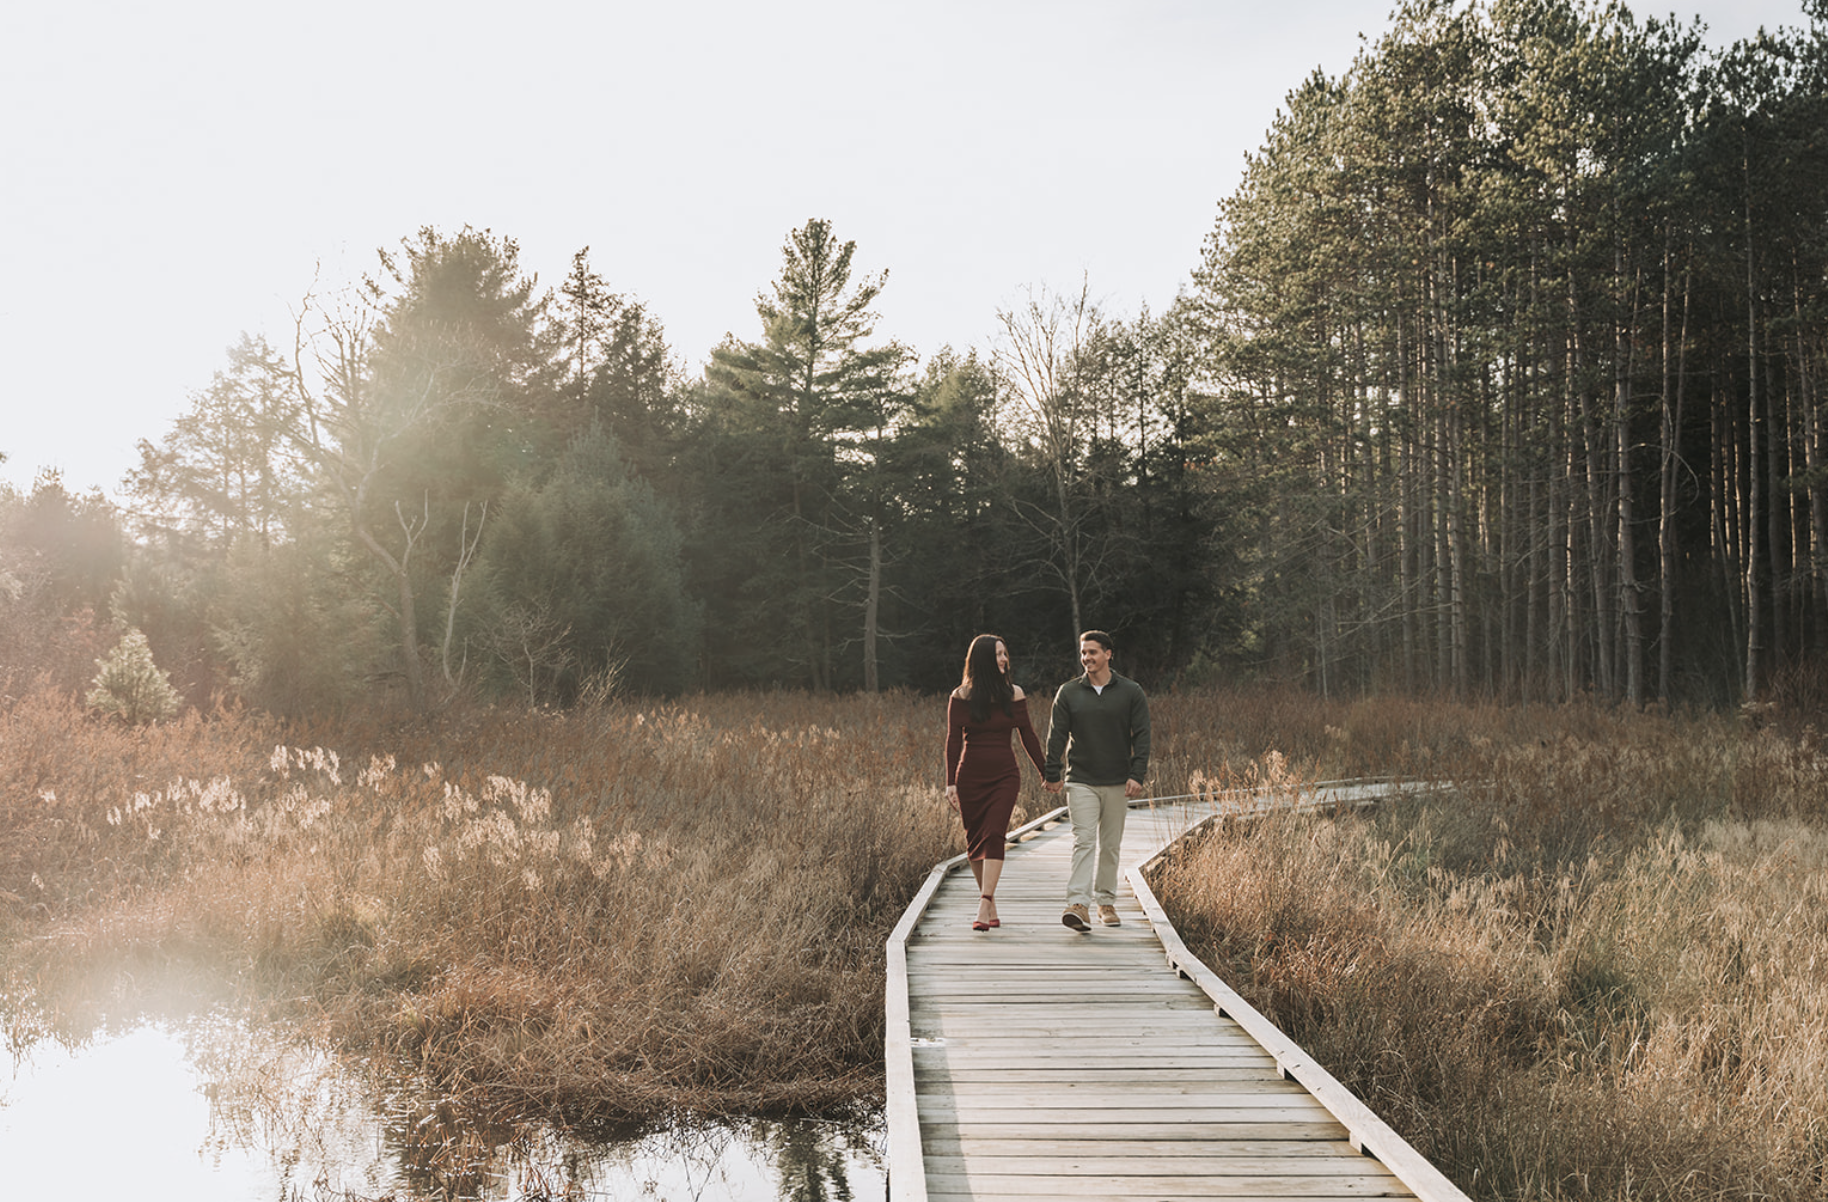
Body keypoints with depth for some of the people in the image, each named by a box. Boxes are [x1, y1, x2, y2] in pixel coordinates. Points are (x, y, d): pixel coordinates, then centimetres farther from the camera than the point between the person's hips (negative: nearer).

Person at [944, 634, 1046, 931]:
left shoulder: (1013, 693, 5)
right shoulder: (961, 695, -1)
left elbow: (1028, 736, 12)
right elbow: (953, 740, -3)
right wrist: (950, 783, -9)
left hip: (1005, 775, 0)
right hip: (970, 775, 0)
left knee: (994, 836, -15)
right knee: (975, 840, 4)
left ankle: (983, 908, -22)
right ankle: (991, 907, 17)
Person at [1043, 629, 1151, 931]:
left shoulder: (1130, 692, 3)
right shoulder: (1068, 692, 5)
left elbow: (1141, 736, 1)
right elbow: (1056, 735, 4)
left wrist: (1137, 775, -9)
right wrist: (1052, 773, -4)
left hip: (1117, 782, 1)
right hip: (1080, 781, -1)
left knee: (1110, 845, 8)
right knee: (1083, 841, -11)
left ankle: (1106, 902, 19)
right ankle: (1079, 904, -19)